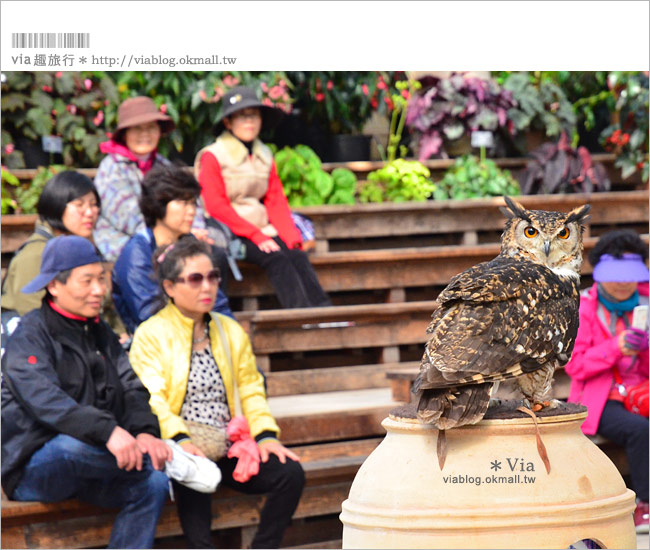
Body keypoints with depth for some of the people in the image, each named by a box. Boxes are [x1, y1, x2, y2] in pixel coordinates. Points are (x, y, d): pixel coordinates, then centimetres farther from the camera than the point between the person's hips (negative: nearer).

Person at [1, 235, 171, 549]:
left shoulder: (101, 334, 18)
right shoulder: (32, 333, -7)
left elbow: (131, 390, 7)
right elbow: (43, 399, -25)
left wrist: (145, 431, -17)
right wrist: (107, 431, -38)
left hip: (89, 467, 7)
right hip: (33, 470, -7)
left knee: (153, 485, -18)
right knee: (74, 444, -38)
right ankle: (174, 462, -22)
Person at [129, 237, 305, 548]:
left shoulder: (231, 332, 19)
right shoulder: (151, 335, 2)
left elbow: (250, 390, 15)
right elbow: (151, 400, -11)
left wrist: (265, 435, -4)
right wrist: (180, 439, -28)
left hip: (229, 449, 5)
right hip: (185, 452, -5)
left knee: (290, 472, -18)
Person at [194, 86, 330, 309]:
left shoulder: (264, 156, 15)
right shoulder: (212, 157, -4)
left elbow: (277, 201, 10)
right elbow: (217, 208, -11)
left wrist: (291, 237, -7)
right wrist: (256, 236, -18)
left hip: (261, 230, 5)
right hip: (230, 234, -5)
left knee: (297, 255, -22)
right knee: (276, 258, -28)